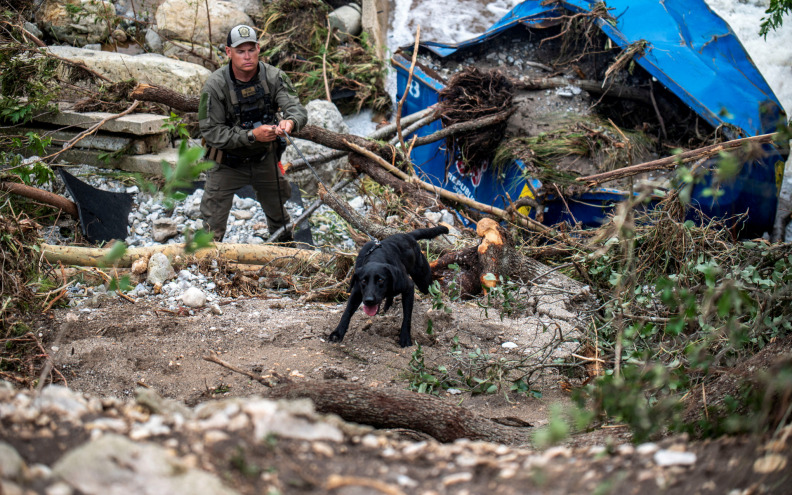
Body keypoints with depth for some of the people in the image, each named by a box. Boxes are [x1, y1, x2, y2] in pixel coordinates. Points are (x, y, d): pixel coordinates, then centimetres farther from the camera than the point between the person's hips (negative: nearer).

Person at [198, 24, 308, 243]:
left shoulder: (274, 77, -16)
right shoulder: (215, 86, -23)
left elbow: (297, 108, -25)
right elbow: (211, 132, -24)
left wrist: (290, 122, -50)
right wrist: (252, 135, -35)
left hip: (266, 159, 3)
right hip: (228, 163, -3)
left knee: (279, 216, 23)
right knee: (212, 226, -3)